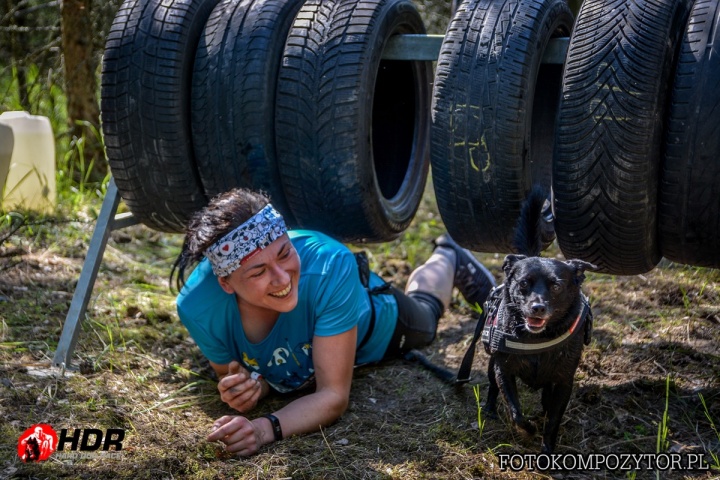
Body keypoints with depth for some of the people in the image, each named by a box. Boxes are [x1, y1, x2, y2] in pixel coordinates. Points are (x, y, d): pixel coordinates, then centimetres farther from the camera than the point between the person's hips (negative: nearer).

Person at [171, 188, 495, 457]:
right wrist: (245, 387, -45)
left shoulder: (330, 267, -50)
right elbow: (228, 373, -21)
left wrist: (267, 428, -62)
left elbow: (334, 395, -44)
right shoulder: (198, 307, -42)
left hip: (372, 325, -2)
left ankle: (449, 259, 66)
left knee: (424, 311, 33)